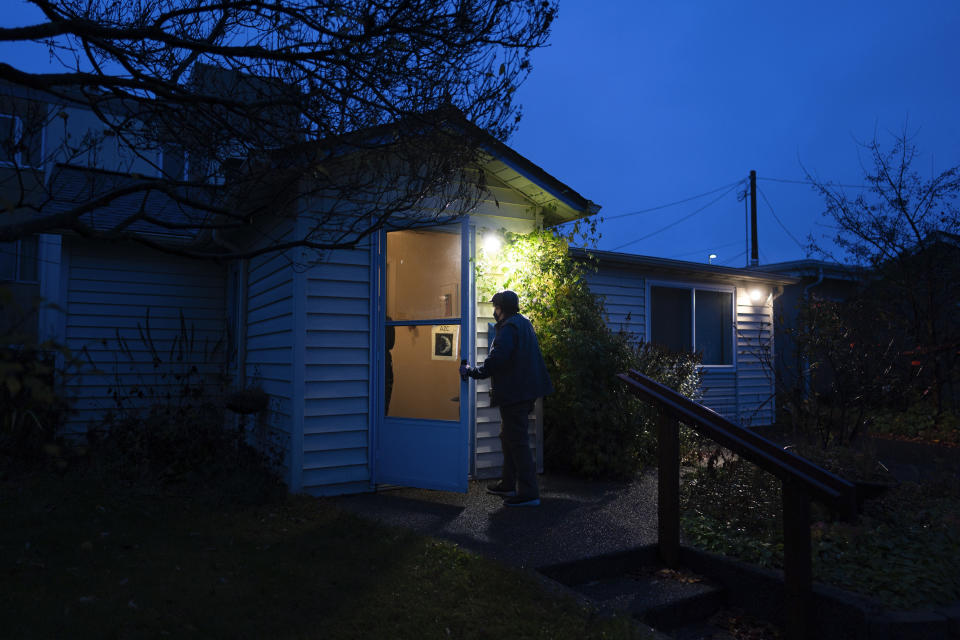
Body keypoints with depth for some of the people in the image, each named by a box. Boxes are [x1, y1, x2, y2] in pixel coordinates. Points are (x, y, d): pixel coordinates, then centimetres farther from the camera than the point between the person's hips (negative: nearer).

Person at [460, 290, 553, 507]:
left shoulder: (509, 327, -15)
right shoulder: (525, 324, 17)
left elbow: (495, 360, -23)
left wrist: (471, 371, -11)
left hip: (514, 393, -10)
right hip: (525, 392, 10)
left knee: (517, 441, -7)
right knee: (509, 438, 19)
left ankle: (529, 493, -5)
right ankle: (508, 485, 28)